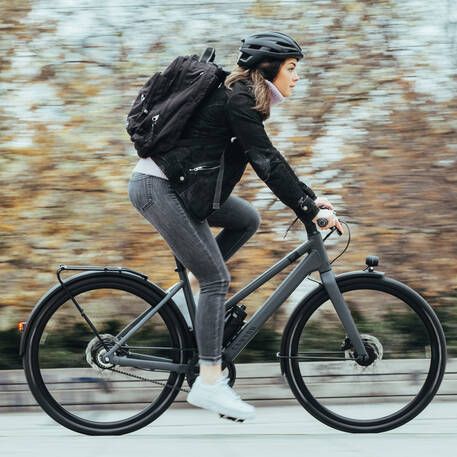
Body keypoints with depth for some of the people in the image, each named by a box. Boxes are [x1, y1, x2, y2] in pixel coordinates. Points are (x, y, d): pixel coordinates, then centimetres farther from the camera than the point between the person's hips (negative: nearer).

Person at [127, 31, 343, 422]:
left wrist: (310, 198, 13)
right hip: (157, 188, -10)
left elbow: (268, 158, 18)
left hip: (177, 185, 10)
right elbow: (266, 163, -21)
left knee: (247, 219, 13)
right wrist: (309, 211, -20)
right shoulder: (238, 100, -16)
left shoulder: (245, 99, 13)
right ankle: (209, 384, -9)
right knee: (217, 279, -10)